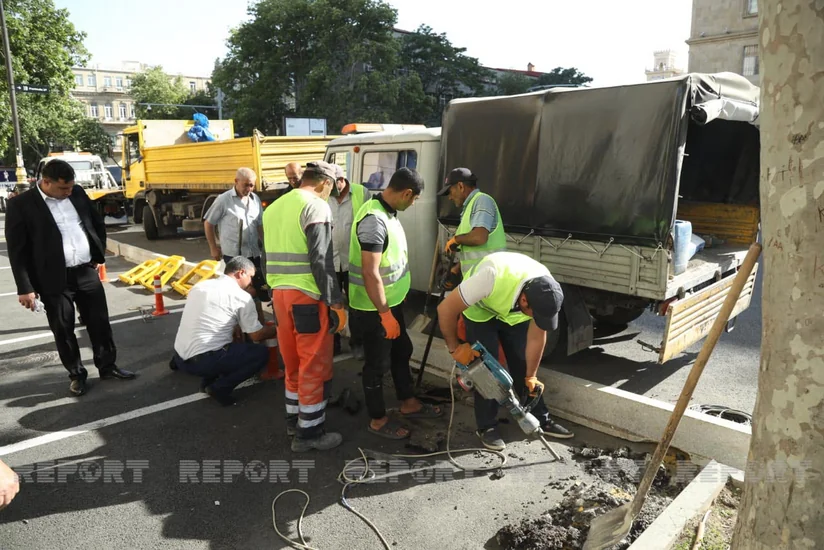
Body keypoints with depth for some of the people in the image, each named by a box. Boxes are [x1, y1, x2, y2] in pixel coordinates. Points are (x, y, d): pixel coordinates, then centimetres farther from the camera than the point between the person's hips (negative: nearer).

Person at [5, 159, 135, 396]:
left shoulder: (77, 193, 4)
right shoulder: (21, 205, -9)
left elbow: (97, 222, 19)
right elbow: (17, 251, -9)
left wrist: (99, 254, 14)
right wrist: (25, 288, -11)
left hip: (87, 272, 4)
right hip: (54, 279, -4)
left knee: (100, 322, 11)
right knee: (63, 330, 7)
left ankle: (107, 366, 26)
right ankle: (77, 374, 24)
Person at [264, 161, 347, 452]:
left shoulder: (274, 207, 15)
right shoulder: (317, 207, -10)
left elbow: (272, 254, 17)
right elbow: (321, 261, -18)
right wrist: (336, 302, -15)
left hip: (279, 293, 8)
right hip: (308, 296, -8)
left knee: (293, 362, 20)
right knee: (313, 366, 3)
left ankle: (294, 418, 32)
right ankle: (309, 432, 12)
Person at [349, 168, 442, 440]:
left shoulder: (387, 212, 6)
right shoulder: (374, 220, -26)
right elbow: (370, 273, -29)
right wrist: (385, 314, -25)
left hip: (391, 301, 10)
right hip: (375, 309, -10)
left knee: (401, 352, 21)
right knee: (377, 363, 5)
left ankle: (409, 403, 39)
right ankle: (378, 420, 23)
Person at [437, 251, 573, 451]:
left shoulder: (544, 293, -30)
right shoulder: (492, 277, -46)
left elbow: (537, 338, -13)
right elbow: (446, 308, -35)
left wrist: (531, 376, -4)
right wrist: (455, 348, -24)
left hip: (513, 312, 4)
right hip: (480, 309, -3)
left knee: (523, 365, 2)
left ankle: (540, 420, 17)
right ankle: (487, 427, 7)